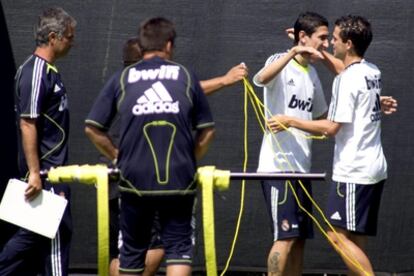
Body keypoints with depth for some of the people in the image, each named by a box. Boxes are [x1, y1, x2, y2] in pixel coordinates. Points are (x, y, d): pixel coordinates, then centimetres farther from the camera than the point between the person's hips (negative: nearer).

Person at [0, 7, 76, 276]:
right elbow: (27, 124, -20)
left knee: (33, 235, 13)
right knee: (57, 233, -4)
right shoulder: (35, 72, -15)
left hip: (54, 170, 10)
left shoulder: (49, 71, 15)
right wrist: (34, 172, -23)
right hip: (45, 172, -10)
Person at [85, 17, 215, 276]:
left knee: (132, 252, 13)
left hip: (135, 179, 1)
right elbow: (207, 130, 10)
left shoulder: (122, 78, 6)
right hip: (179, 180, -1)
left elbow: (93, 128, 4)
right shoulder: (185, 76, 6)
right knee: (179, 247, 4)